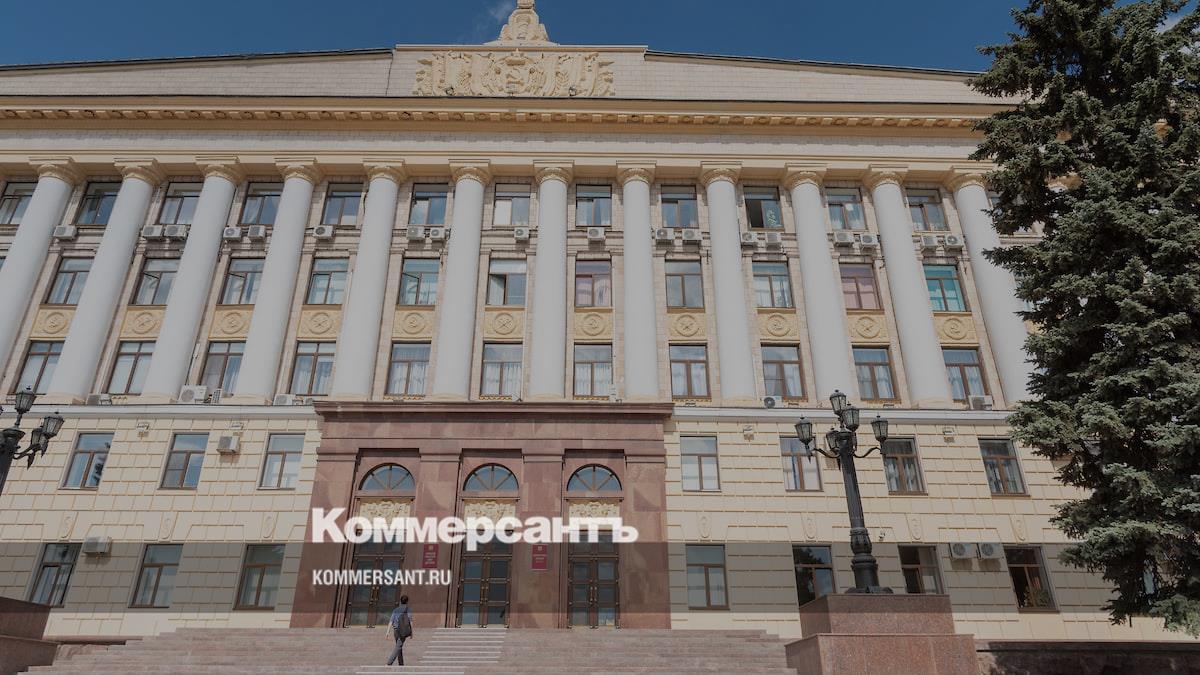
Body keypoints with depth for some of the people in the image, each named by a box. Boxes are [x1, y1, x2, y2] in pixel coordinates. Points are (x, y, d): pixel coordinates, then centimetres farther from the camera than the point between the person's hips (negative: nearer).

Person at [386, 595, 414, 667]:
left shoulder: (395, 610, 11)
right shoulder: (408, 610, 2)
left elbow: (391, 621, 3)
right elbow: (410, 621, -2)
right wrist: (411, 632, 3)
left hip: (396, 630, 4)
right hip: (404, 631, -4)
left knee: (399, 646, 16)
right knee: (398, 646, -8)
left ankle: (401, 664, 20)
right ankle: (389, 662, -24)